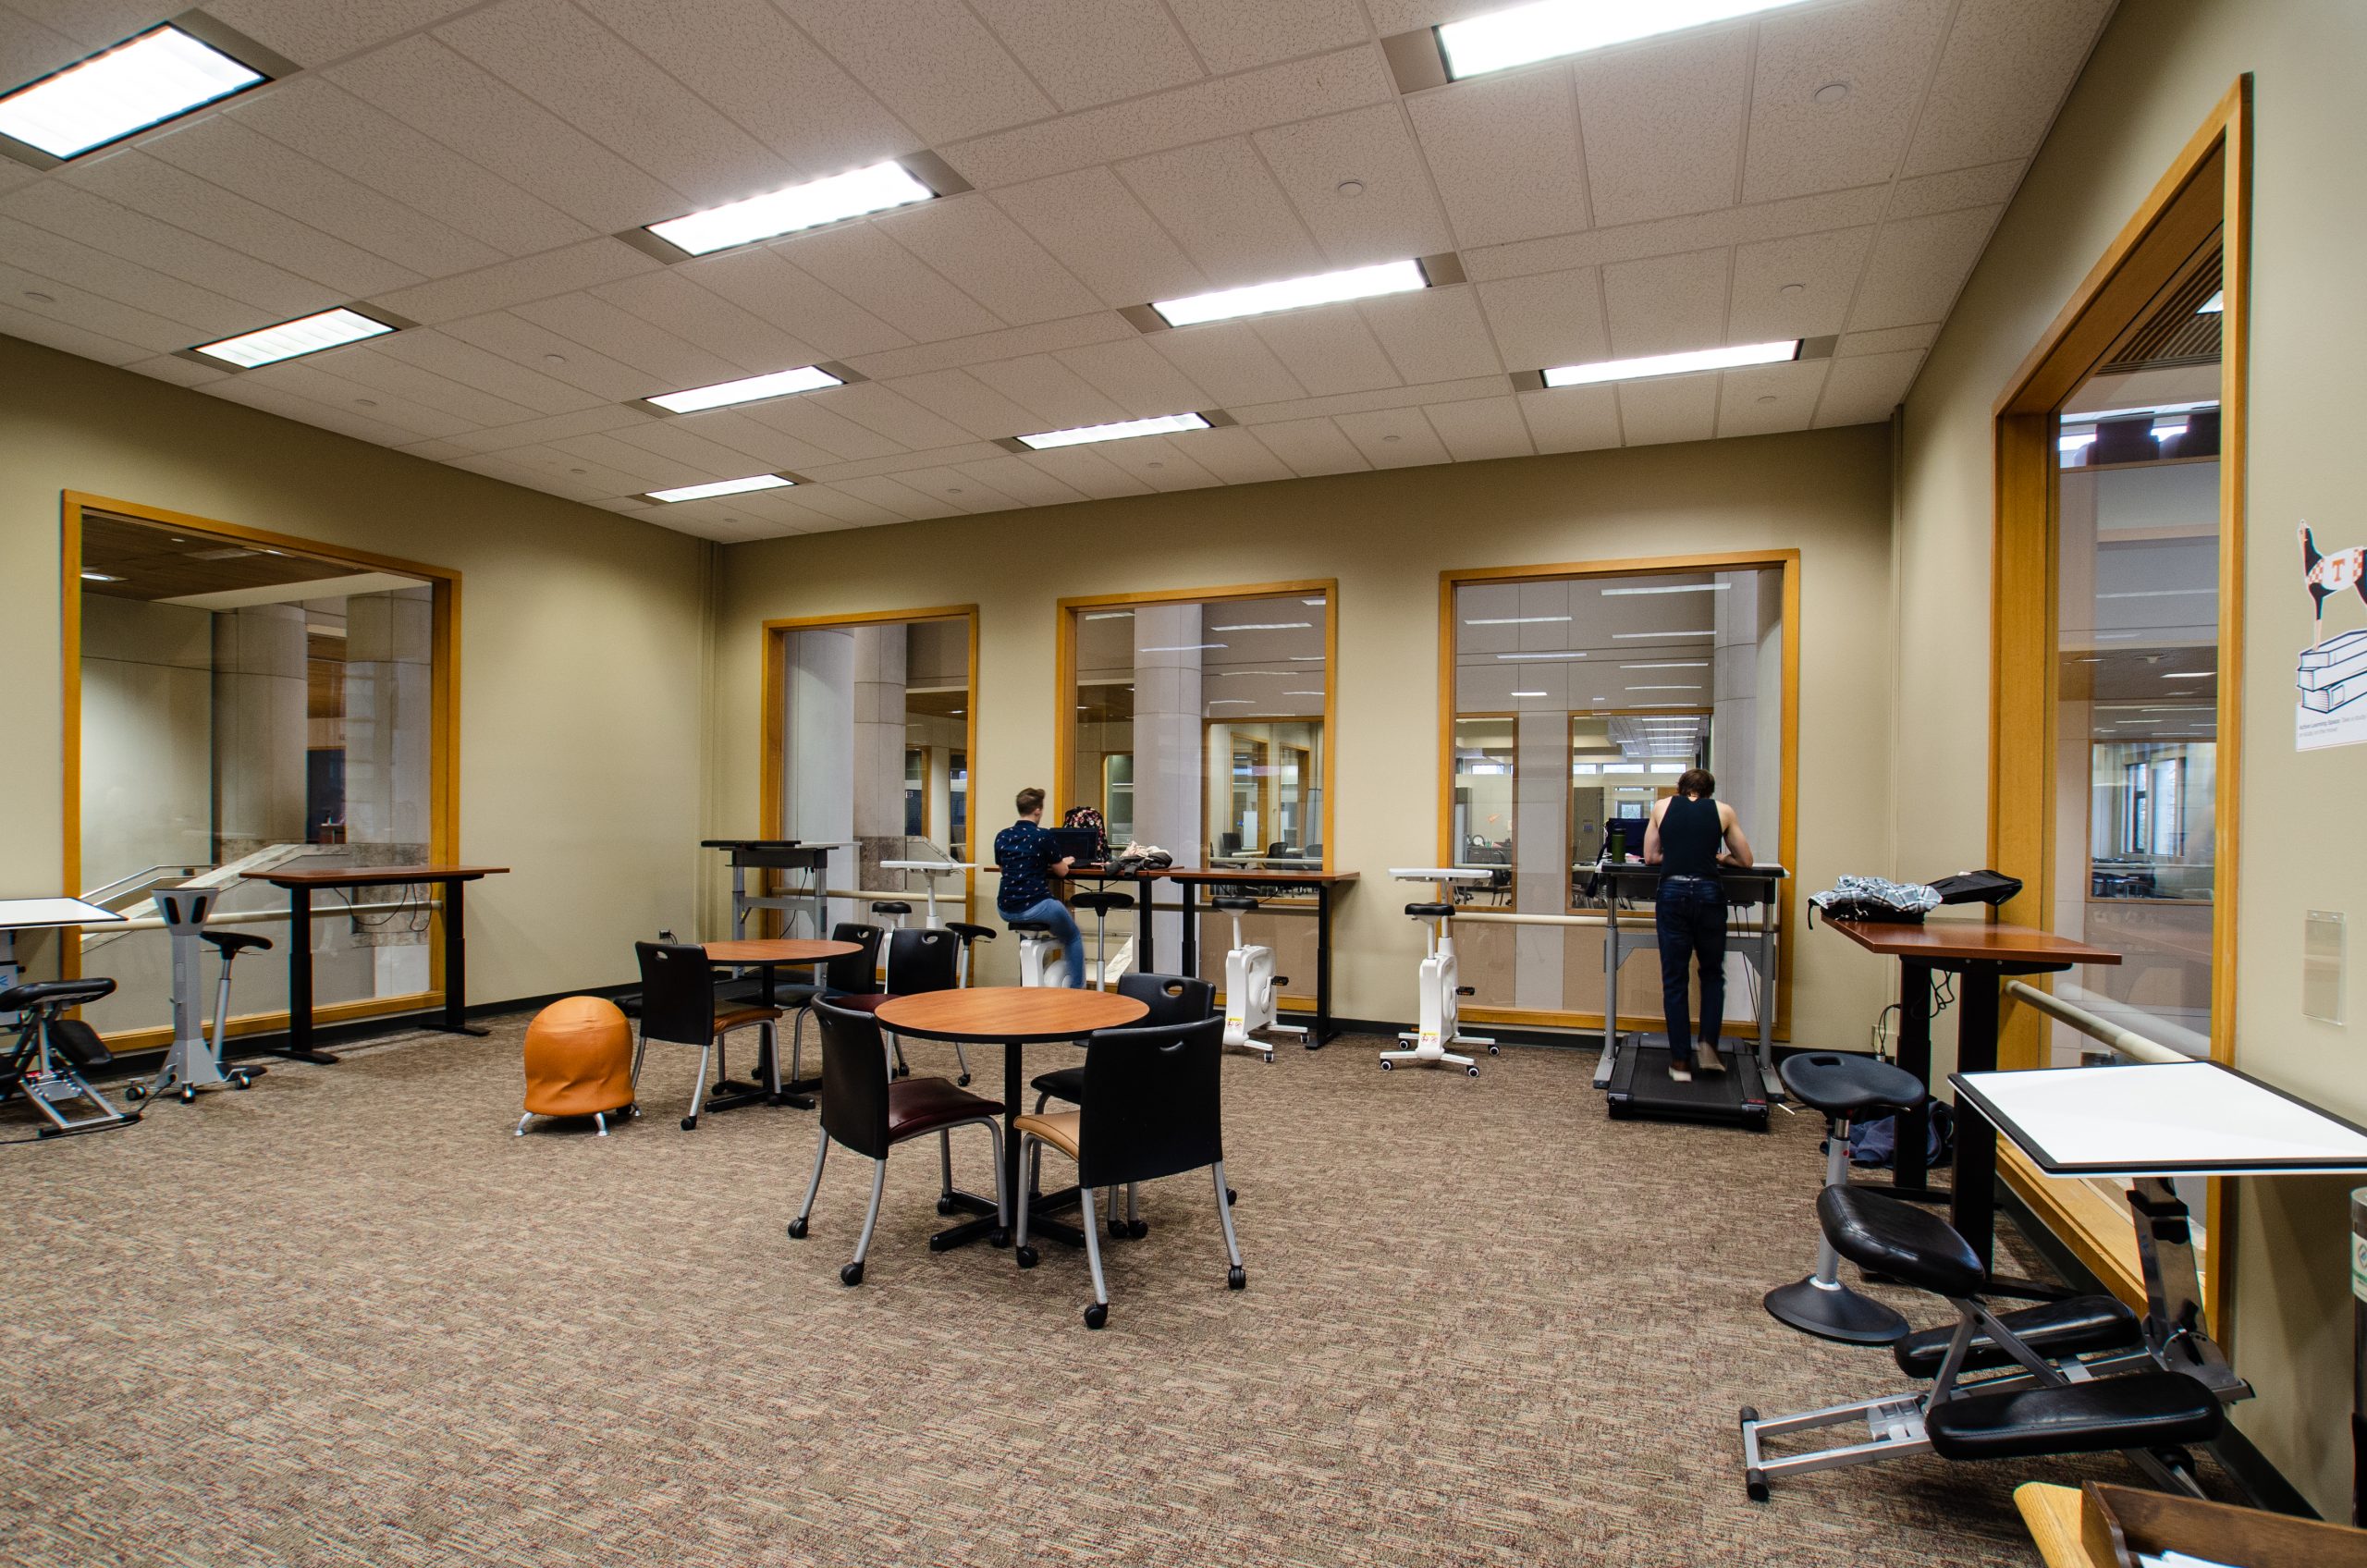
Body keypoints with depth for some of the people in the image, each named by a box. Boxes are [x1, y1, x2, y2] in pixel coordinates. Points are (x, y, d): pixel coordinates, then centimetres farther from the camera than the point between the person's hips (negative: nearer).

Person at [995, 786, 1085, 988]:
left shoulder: (1001, 837, 7)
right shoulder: (1043, 836, -8)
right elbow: (1062, 871, 2)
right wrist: (1063, 861, 25)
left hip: (1006, 910, 6)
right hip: (1035, 906, -6)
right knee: (1073, 938, 21)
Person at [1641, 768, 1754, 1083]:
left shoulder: (1662, 806, 13)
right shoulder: (1722, 810, 12)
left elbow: (1650, 857, 17)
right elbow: (1746, 860, 18)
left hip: (1672, 893, 0)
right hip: (1709, 893, 0)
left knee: (1674, 980, 7)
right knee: (1712, 975, 19)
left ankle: (1680, 1061, 10)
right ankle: (1708, 1045, 7)